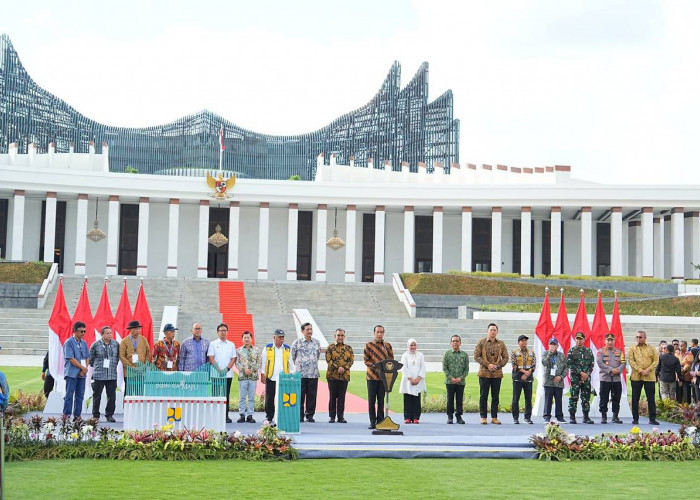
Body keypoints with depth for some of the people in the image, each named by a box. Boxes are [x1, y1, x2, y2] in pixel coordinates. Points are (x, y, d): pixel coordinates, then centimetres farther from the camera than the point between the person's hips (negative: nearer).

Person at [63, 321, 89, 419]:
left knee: (80, 395, 7)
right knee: (69, 395, -4)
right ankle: (66, 415, -1)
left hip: (82, 374, 6)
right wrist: (83, 367, -9)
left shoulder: (84, 343, 13)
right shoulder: (69, 342, -8)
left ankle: (77, 415, 12)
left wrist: (84, 369, -3)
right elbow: (71, 359, -13)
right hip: (72, 373, -6)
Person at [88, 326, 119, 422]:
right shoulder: (95, 345, -2)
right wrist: (95, 366, 7)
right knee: (97, 396, 5)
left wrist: (114, 364, 11)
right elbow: (90, 358, 8)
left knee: (112, 396, 1)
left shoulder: (116, 344, 6)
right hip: (99, 375, -2)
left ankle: (109, 414, 11)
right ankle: (95, 415, 14)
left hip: (112, 375, 2)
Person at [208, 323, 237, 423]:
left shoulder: (231, 345, 13)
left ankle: (225, 416, 5)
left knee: (226, 395, 2)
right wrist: (219, 369, -13)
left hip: (228, 374, 2)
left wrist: (227, 369, -8)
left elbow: (233, 358, 8)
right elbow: (211, 358, -2)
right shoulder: (213, 344, 5)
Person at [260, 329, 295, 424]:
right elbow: (263, 362, 7)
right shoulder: (268, 348, 6)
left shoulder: (287, 349, 11)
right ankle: (269, 418, 11)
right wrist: (262, 375, 2)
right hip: (270, 378, -1)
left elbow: (291, 363, 16)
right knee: (269, 399, 2)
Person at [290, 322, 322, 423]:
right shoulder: (297, 343, 0)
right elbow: (292, 356, 12)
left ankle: (310, 415, 11)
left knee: (312, 395, 3)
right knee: (300, 395, -1)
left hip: (313, 374, 3)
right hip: (300, 373, -3)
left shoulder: (317, 343, 10)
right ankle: (300, 416, 6)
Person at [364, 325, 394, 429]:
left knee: (381, 400, 4)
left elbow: (391, 360, 8)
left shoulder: (387, 345, 9)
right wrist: (375, 366, -16)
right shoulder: (368, 345, 3)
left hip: (383, 376, 2)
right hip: (372, 376, -1)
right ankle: (372, 422, 6)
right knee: (371, 400, 0)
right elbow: (366, 360, -1)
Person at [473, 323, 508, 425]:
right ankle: (483, 417, 5)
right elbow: (476, 356, -3)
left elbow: (505, 357, 8)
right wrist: (487, 365, -13)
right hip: (484, 373, -2)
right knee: (483, 396, 0)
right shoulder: (481, 343, 2)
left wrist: (498, 365, -9)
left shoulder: (501, 344, 9)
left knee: (495, 396, 5)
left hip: (497, 374, 2)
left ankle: (494, 417, 11)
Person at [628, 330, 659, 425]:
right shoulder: (632, 348, 7)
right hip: (636, 377, 0)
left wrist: (647, 370, -11)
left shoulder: (651, 348, 8)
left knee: (651, 398, 0)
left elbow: (656, 360, 2)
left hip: (649, 377, 0)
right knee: (635, 399, 3)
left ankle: (652, 419, 6)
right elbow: (631, 360, -4)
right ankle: (635, 419, 10)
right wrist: (640, 370, -14)